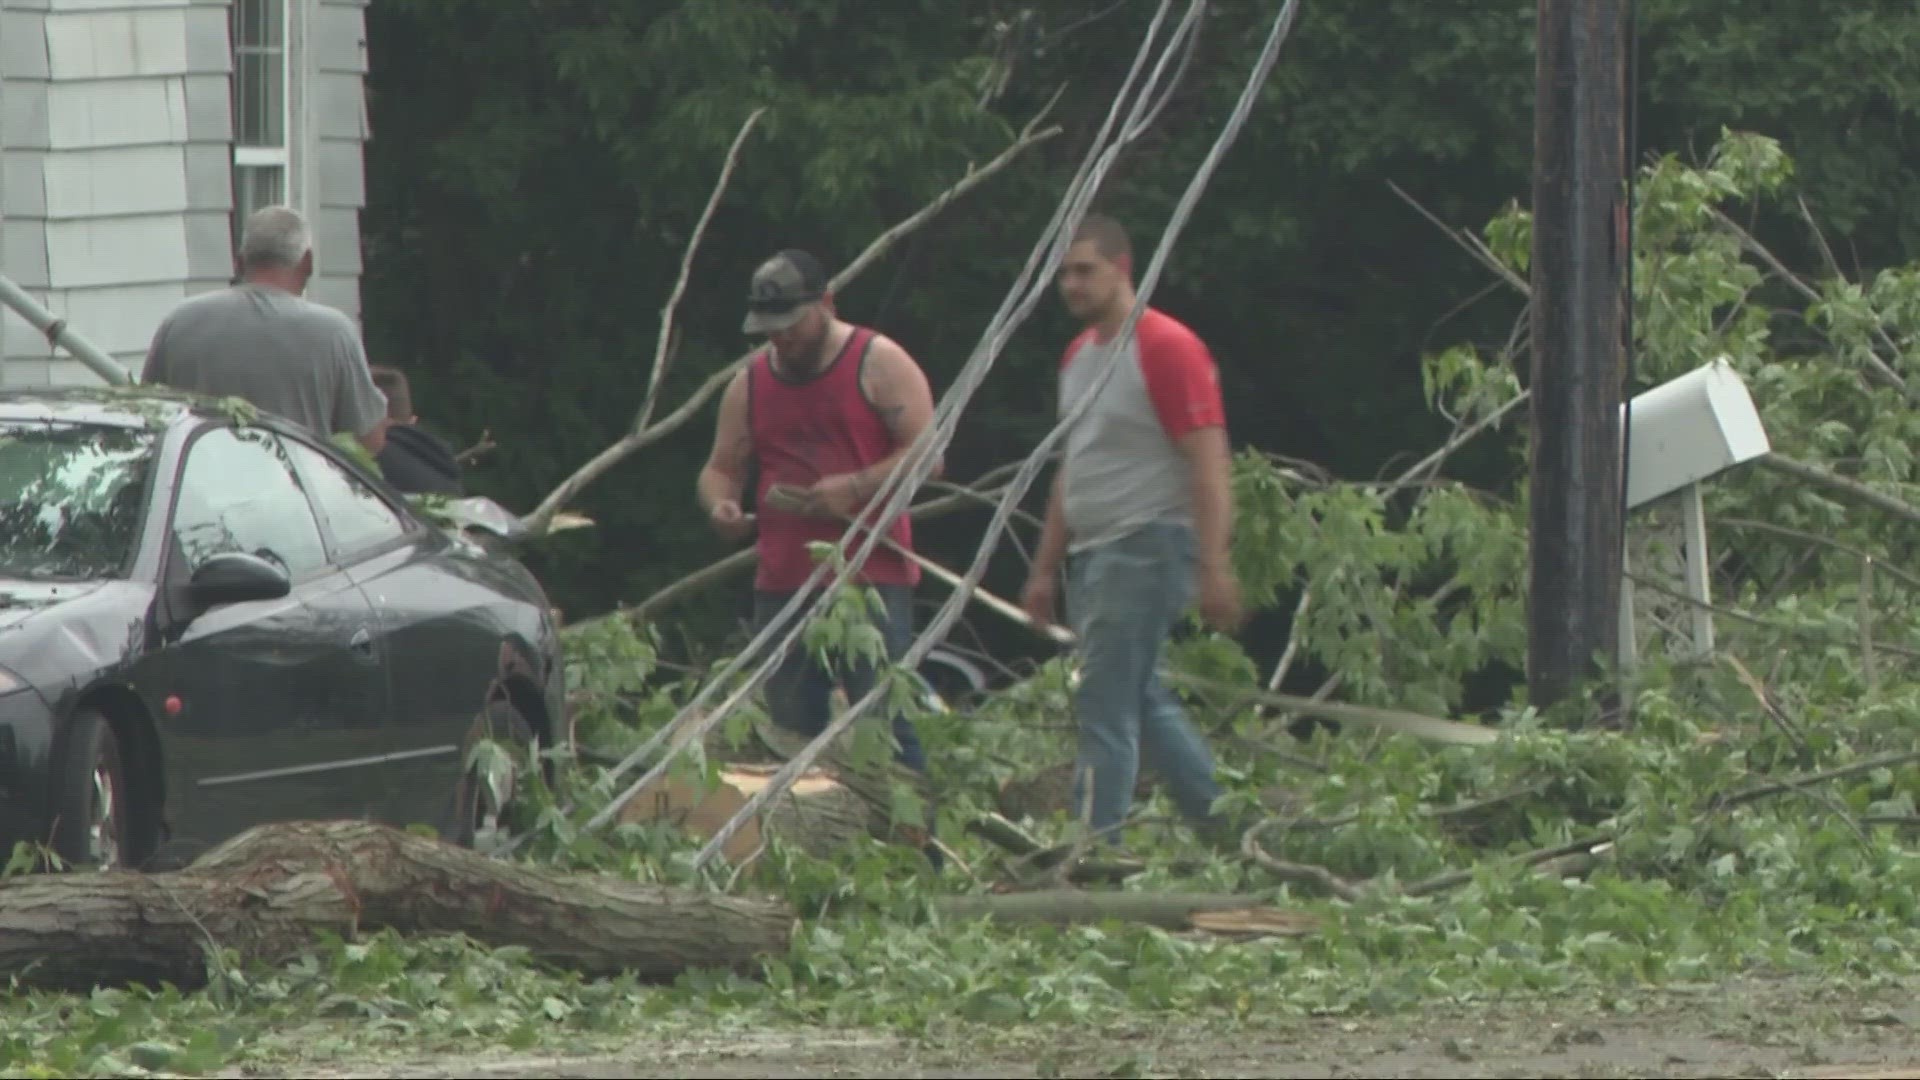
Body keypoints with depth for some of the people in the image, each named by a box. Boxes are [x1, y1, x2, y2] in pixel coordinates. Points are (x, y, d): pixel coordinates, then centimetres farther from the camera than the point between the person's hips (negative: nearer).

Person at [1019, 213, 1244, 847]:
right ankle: (1225, 828, 23)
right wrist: (1045, 568, 20)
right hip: (1093, 555, 9)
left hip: (1146, 549, -9)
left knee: (1105, 705, -11)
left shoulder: (1167, 349, -12)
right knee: (1143, 702, 13)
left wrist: (1214, 569, -22)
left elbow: (1208, 466, -16)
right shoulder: (1079, 355, 16)